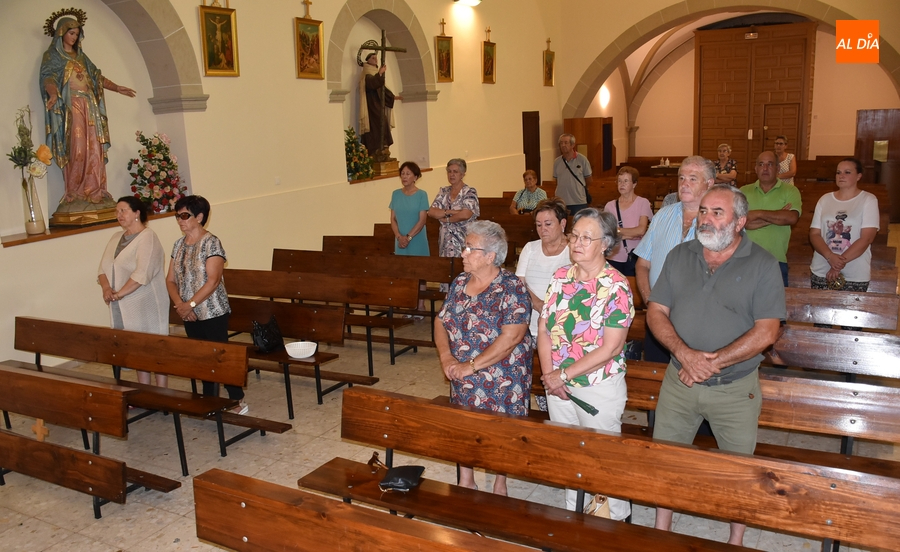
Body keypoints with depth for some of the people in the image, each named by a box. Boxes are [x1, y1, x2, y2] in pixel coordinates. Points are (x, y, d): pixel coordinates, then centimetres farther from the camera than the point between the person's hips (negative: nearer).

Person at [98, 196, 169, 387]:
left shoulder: (147, 237, -9)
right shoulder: (116, 238, 14)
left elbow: (142, 274, -20)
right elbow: (103, 269, 12)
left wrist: (118, 294, -19)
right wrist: (106, 288, -8)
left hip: (146, 307, -7)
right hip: (122, 308, 7)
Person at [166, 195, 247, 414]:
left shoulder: (211, 242, -13)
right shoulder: (179, 244, 9)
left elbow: (213, 281, -19)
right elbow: (171, 279, 9)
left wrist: (190, 304, -21)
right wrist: (178, 303, -8)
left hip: (213, 312, -7)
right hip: (190, 314, 7)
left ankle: (238, 401, 10)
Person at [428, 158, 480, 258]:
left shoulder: (470, 192, -7)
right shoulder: (444, 191, 9)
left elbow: (465, 215, -22)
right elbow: (431, 212, -2)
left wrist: (446, 219, -7)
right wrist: (450, 211, -15)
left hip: (463, 241, -5)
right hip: (445, 241, 5)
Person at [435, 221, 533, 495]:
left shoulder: (512, 288, -17)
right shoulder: (460, 282, 3)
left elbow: (511, 337, -23)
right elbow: (441, 321, 8)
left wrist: (471, 365, -22)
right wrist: (446, 356, -9)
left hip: (502, 379, -5)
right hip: (463, 380, 6)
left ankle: (500, 483, 30)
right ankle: (466, 481, 34)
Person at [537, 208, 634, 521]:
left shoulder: (616, 286, -16)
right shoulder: (561, 277, 1)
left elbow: (611, 348, -20)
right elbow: (544, 329, 1)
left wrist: (564, 375, -17)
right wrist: (549, 374, -11)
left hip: (599, 388, -5)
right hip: (558, 385, 5)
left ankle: (618, 518, 32)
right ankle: (573, 511, 40)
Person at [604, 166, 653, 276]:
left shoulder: (643, 203, -3)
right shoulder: (610, 206, 3)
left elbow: (642, 230, -12)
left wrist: (617, 230, -6)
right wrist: (632, 234, -11)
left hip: (634, 258, -2)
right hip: (613, 258, 2)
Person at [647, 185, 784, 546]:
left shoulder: (762, 265, -8)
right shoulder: (679, 256, 3)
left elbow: (766, 332, -14)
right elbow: (656, 312, -1)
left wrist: (712, 362, -19)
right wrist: (685, 354, -17)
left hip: (736, 389, -3)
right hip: (678, 381, 3)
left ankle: (736, 540, 35)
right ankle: (661, 532, 31)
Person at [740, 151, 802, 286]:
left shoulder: (790, 191, 3)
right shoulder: (744, 191, 6)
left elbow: (792, 218, -15)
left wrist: (758, 213, -12)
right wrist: (777, 217, -11)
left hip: (777, 260, -1)